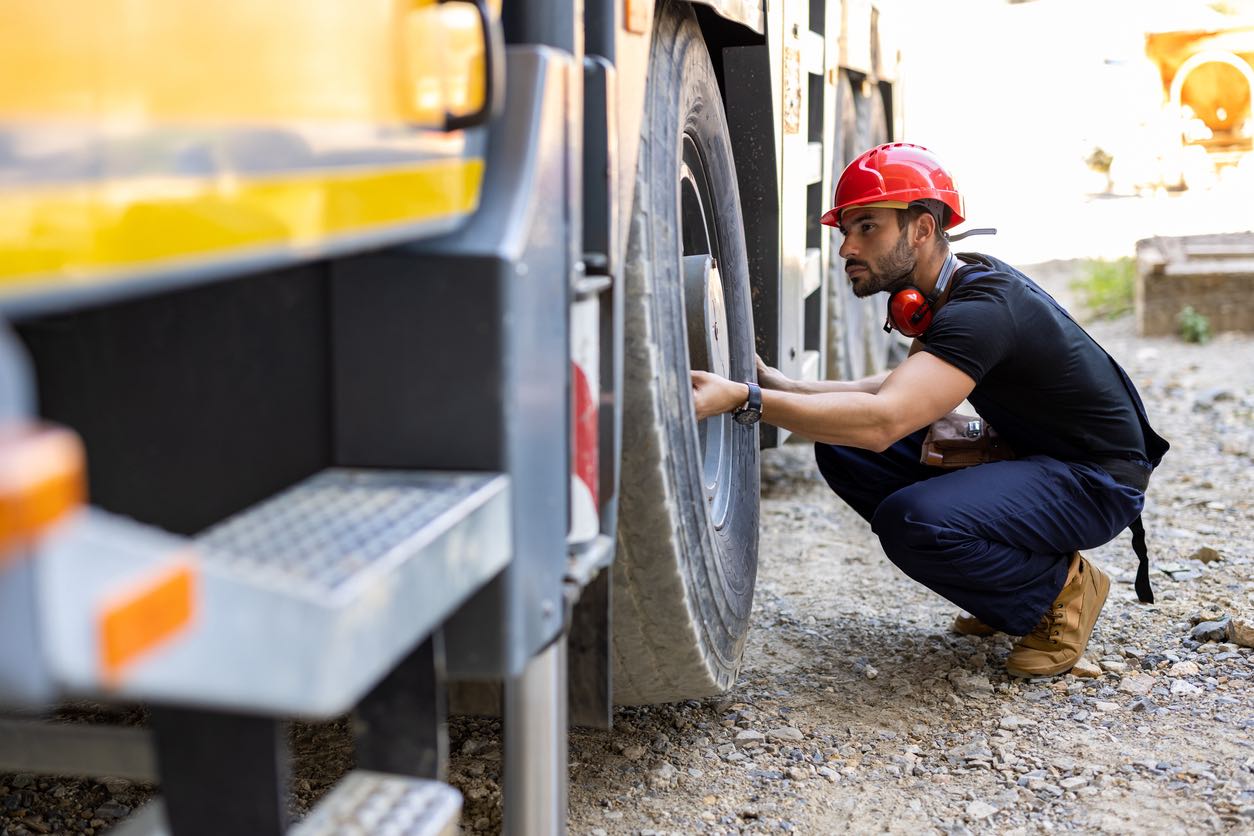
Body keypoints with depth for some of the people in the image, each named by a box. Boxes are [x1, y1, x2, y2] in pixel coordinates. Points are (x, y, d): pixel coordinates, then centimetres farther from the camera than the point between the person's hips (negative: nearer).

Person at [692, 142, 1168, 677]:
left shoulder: (983, 308, -28)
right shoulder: (952, 288, 3)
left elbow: (883, 421, -40)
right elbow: (897, 392, 9)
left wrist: (743, 399, -42)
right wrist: (774, 383, -3)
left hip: (1097, 481, -10)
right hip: (1024, 454, 10)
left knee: (911, 521, -34)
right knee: (841, 447, 0)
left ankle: (1061, 590, -4)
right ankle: (1010, 579, 10)